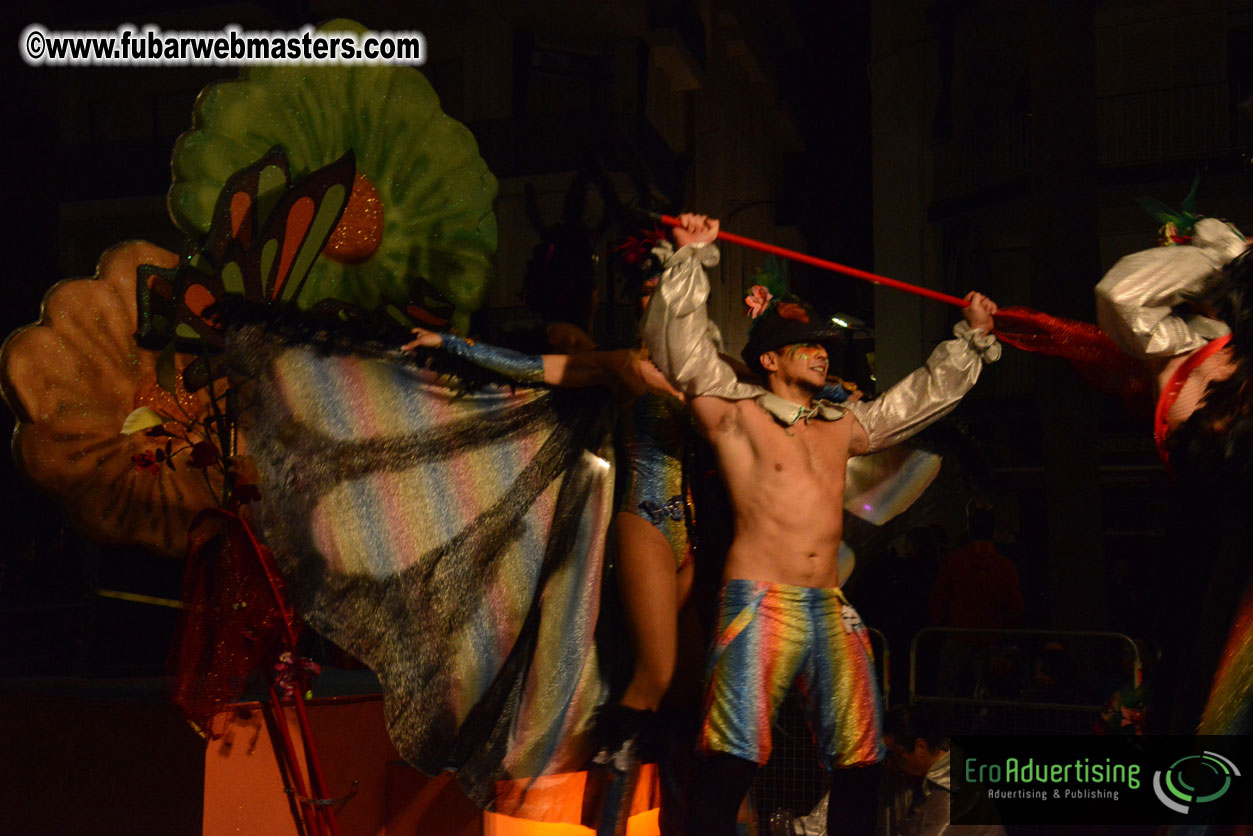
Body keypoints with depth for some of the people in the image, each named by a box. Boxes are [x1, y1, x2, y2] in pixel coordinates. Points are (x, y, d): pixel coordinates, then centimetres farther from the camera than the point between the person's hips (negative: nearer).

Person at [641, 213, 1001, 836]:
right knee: (731, 761, -12)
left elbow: (926, 394, 31)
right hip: (758, 602, -5)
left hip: (831, 609, 6)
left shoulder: (844, 426, 21)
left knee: (859, 759, 3)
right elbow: (681, 345, -3)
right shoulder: (735, 411, 6)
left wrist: (971, 337, 31)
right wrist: (693, 258, -7)